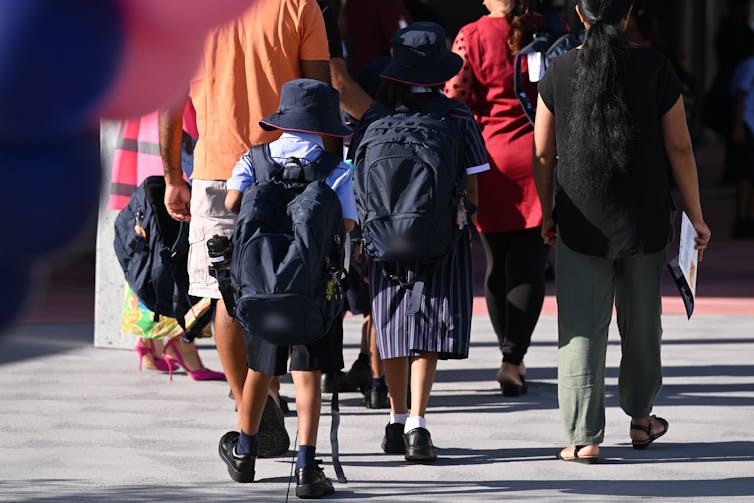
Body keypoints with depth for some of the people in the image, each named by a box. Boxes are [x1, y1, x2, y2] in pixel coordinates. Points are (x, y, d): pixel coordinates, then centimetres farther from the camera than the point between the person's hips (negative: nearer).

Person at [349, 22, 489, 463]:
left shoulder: (374, 119, -2)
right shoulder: (458, 119, -7)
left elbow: (359, 186, 1)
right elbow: (471, 188, -5)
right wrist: (463, 220, 10)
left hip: (387, 239, 2)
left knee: (394, 331, 14)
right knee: (429, 332, -1)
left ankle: (398, 421, 22)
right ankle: (417, 423, -13)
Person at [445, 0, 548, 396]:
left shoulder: (471, 37, -3)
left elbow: (456, 100, -3)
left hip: (489, 157, 1)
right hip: (538, 159, -1)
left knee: (497, 264, 12)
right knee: (528, 266, 0)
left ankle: (509, 355, 19)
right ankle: (514, 358, -11)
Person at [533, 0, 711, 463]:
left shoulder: (560, 72, -2)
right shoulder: (654, 68, -5)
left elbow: (543, 155, 3)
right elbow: (680, 148, -3)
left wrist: (548, 214, 16)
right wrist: (695, 215, 6)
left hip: (581, 222, 0)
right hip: (645, 219, 0)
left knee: (581, 328, 0)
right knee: (642, 323, 17)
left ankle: (585, 437, -5)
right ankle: (641, 419, 32)